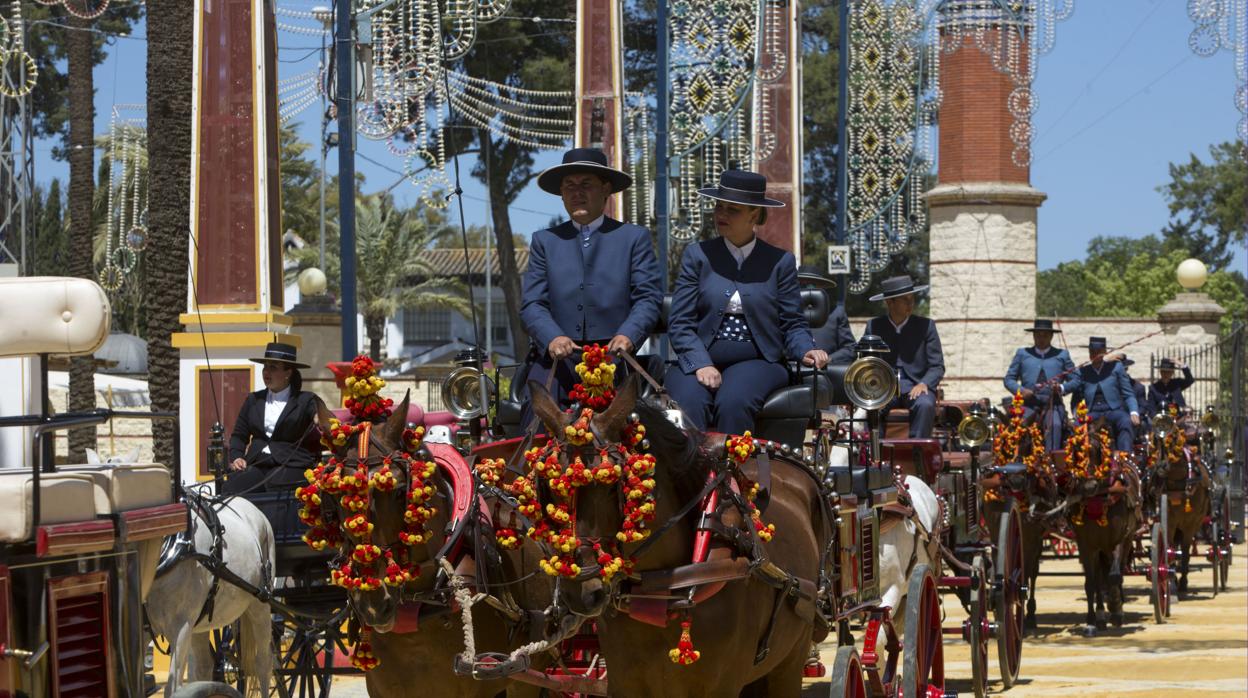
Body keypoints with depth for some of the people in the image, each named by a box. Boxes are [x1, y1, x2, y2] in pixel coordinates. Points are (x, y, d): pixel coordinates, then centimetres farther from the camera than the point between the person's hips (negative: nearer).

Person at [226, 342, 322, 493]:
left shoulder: (306, 400, 8)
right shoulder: (254, 400, 22)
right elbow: (239, 435, 23)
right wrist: (236, 457, 3)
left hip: (290, 466, -4)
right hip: (256, 465, 4)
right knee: (232, 487, -27)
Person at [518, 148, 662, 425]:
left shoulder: (635, 238, 14)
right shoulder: (544, 241, 19)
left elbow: (648, 298, 5)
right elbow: (531, 304, 9)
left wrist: (628, 334, -17)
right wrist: (552, 338, -13)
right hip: (557, 359, 2)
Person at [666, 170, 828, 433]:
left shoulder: (780, 262, 10)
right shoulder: (697, 256, 11)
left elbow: (793, 324, 9)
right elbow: (680, 323, 4)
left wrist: (807, 351, -14)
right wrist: (701, 365, -13)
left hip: (756, 362, -1)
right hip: (701, 361, 1)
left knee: (732, 403, -34)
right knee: (689, 404, -33)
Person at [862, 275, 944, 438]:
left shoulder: (925, 325, 9)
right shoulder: (874, 326, 11)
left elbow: (937, 366, 6)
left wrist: (924, 384, -15)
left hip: (916, 387, 0)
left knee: (925, 405, -34)